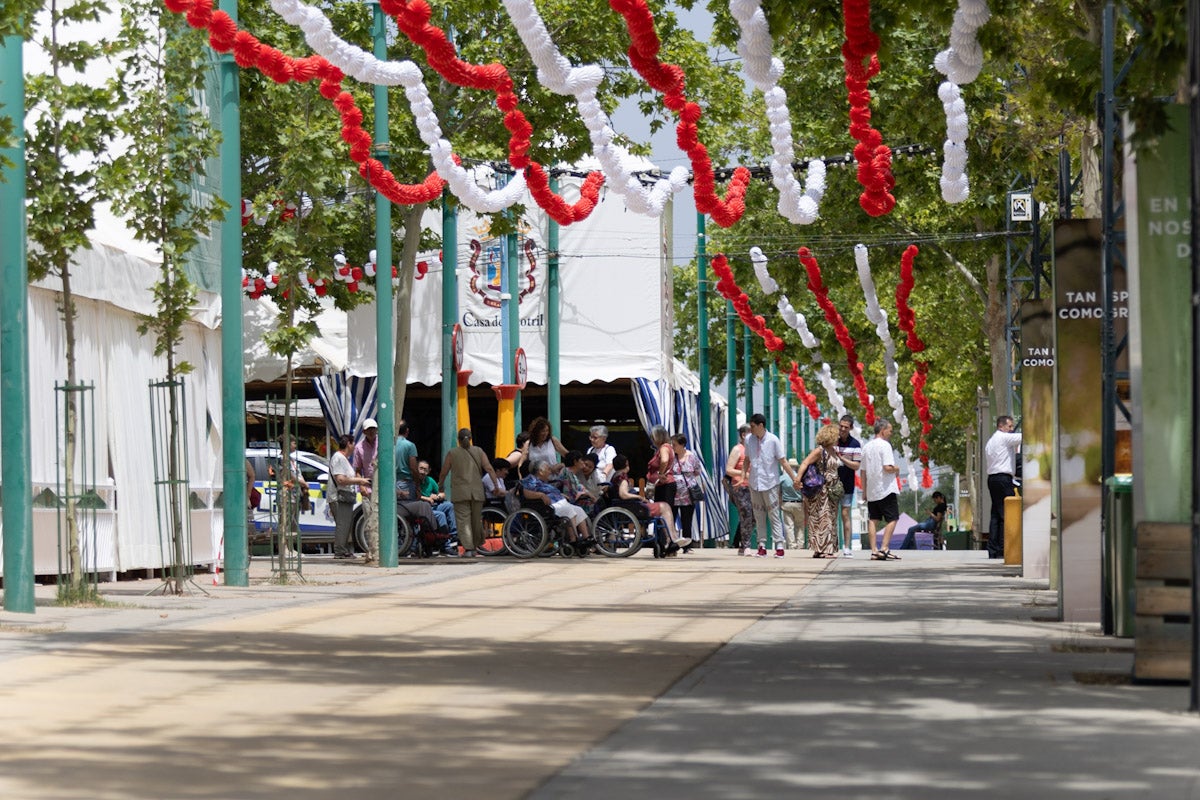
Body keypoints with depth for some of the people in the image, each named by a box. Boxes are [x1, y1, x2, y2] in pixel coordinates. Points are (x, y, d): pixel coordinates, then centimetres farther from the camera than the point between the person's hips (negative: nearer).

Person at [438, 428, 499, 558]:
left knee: (463, 520, -6)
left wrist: (441, 485, 22)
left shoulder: (452, 453, 1)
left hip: (460, 493, -3)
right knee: (476, 520, 14)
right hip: (477, 493, 3)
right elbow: (489, 469, -1)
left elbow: (443, 473, 6)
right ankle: (474, 548, 24)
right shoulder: (478, 452, 6)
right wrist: (496, 485, 1)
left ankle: (468, 548, -18)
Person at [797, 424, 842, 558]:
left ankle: (829, 549, 13)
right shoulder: (819, 451, -11)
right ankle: (821, 549, -6)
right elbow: (805, 463, -20)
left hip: (832, 490, 9)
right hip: (821, 490, -9)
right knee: (821, 518, -7)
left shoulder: (834, 450, 13)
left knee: (831, 519, 9)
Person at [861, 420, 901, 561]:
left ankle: (874, 550, 5)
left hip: (871, 491, 7)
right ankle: (884, 549, -13)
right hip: (886, 489, -7)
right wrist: (897, 470, 0)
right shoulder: (885, 445, -11)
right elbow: (888, 467, -21)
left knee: (872, 520, 9)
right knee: (892, 519, -3)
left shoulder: (866, 447, 12)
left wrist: (864, 491, 19)